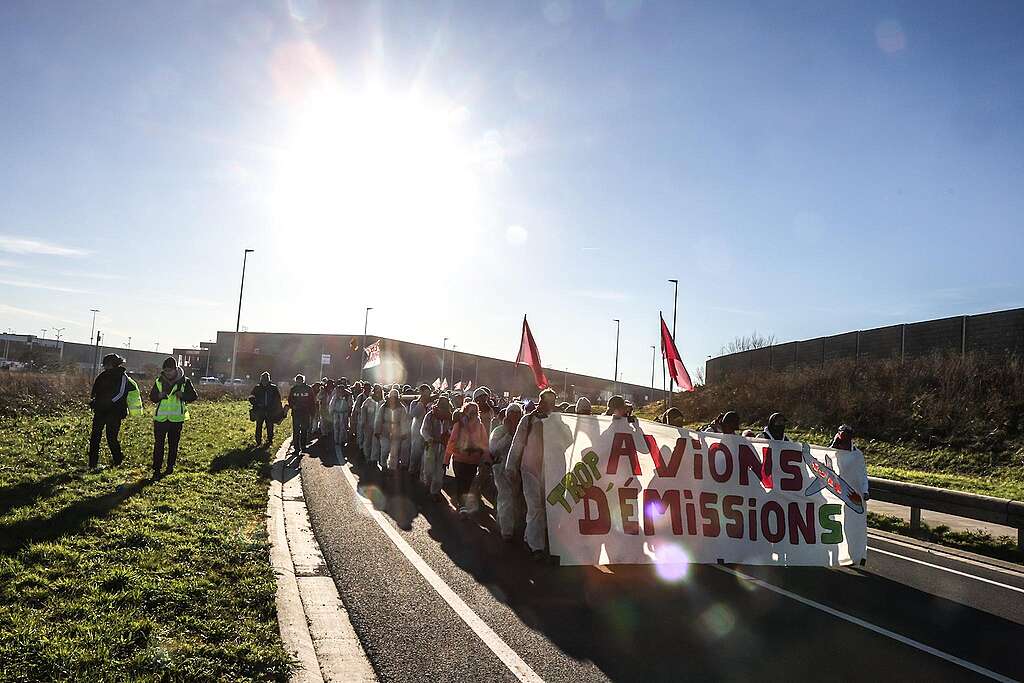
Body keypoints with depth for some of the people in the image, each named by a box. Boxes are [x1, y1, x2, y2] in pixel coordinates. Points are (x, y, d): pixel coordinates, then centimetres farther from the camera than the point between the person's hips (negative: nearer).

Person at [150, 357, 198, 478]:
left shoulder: (184, 382, -3)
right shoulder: (159, 381, 4)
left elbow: (194, 396, -2)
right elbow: (152, 396, 11)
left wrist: (183, 395, -20)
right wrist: (159, 396, -11)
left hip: (177, 418, -1)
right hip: (160, 418, 1)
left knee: (173, 444, 10)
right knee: (158, 444, -2)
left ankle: (170, 466, 24)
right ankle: (156, 469, 2)